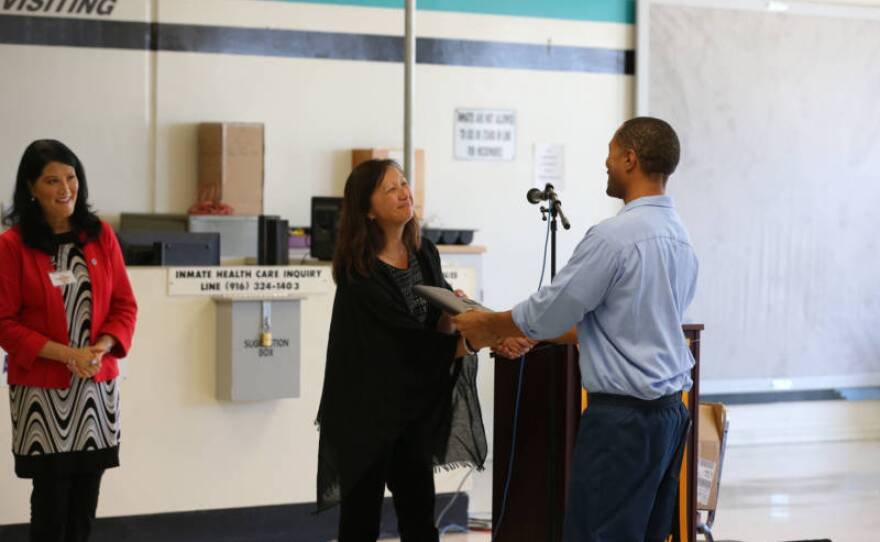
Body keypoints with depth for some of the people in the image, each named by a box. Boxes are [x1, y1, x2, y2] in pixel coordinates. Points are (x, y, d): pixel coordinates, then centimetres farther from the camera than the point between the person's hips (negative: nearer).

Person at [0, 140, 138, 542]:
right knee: (51, 495, -1)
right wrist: (66, 354, -17)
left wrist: (101, 348, -11)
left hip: (98, 385, 4)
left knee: (86, 494, 7)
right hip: (41, 388, -4)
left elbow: (125, 304, 8)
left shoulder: (101, 236, 5)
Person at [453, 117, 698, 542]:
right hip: (670, 411, 9)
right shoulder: (679, 236, 12)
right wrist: (533, 335, 25)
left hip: (622, 417, -9)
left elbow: (549, 311, -9)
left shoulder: (613, 236, -16)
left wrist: (489, 325, 10)